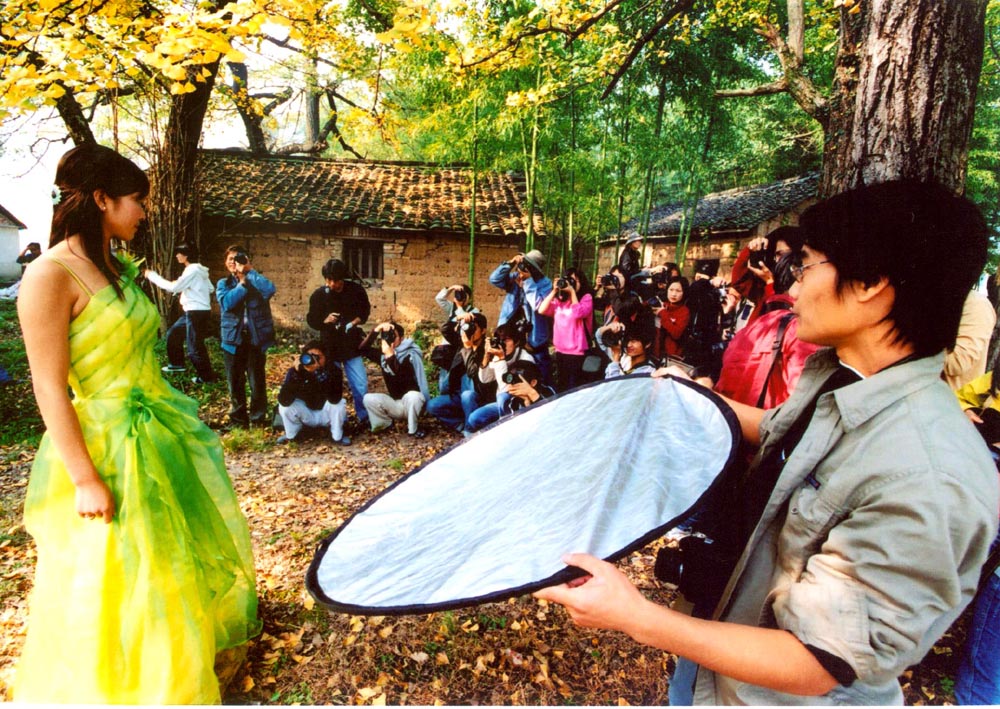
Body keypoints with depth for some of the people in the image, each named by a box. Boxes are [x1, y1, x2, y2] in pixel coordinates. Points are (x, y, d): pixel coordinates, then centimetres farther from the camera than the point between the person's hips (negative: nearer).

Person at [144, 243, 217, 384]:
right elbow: (210, 288, 16)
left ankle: (206, 376, 4)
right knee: (173, 333, 21)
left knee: (194, 346, -5)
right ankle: (177, 364, 33)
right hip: (192, 311, 10)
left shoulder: (192, 270, -16)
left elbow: (173, 287, -18)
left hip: (197, 312, -10)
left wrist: (152, 276, -10)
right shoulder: (197, 269, 14)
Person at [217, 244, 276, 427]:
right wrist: (243, 282, -8)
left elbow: (270, 290, -19)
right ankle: (238, 420, 21)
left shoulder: (256, 281, 6)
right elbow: (227, 302, -11)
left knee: (257, 381, -2)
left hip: (255, 337, -2)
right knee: (235, 382, 8)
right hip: (233, 338, 2)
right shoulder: (223, 284, 10)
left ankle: (258, 419, 11)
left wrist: (249, 271, -13)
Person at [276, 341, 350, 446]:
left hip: (326, 414, -1)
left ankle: (337, 436, -2)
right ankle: (291, 435, 7)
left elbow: (335, 399, -43)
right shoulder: (294, 371, -22)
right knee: (284, 406, -24)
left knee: (340, 403, -30)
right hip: (306, 415, 1)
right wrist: (296, 374, -45)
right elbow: (284, 401, -36)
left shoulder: (333, 371, -25)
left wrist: (321, 375, -54)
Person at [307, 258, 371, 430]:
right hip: (329, 347, 0)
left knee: (360, 385, -1)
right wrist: (325, 321, -21)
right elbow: (311, 321, 0)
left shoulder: (356, 290, -7)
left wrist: (357, 320, -12)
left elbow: (365, 310, 8)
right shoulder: (318, 295, -7)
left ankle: (364, 419, 17)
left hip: (352, 345, 0)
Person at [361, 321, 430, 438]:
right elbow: (362, 348, -13)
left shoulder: (409, 356, -19)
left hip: (411, 400, -4)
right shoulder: (382, 356, 0)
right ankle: (387, 423, 6)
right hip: (396, 404, 5)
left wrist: (391, 355, -40)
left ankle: (413, 428, -12)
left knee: (412, 396, -38)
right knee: (368, 398, -18)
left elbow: (403, 379, -34)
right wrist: (377, 330, -22)